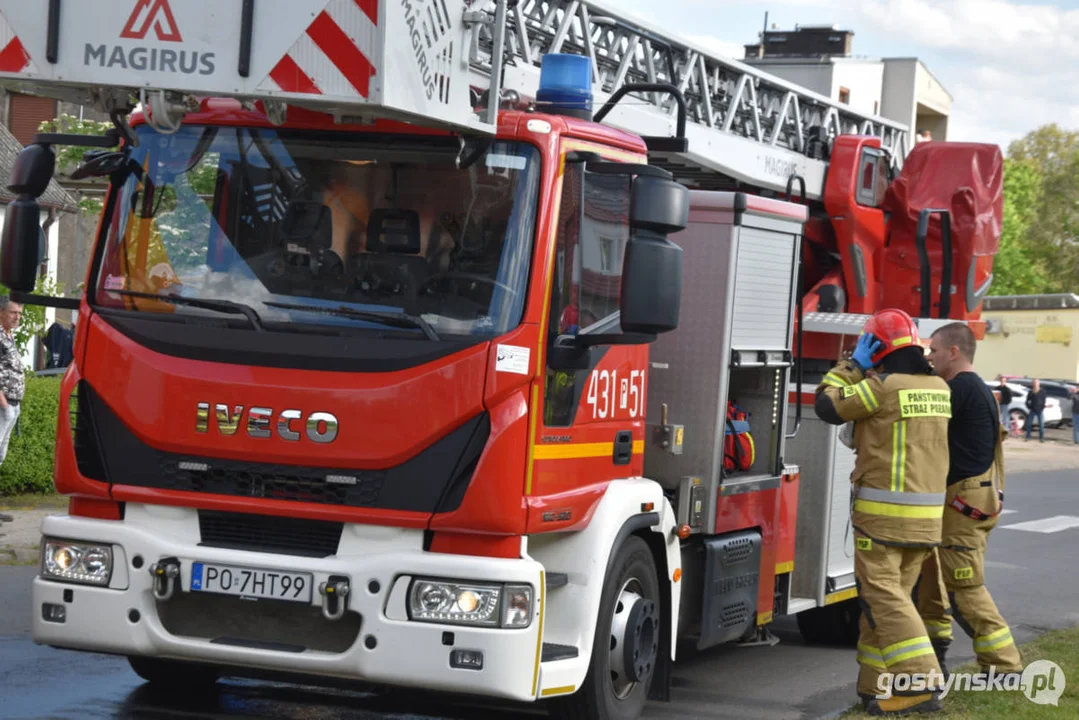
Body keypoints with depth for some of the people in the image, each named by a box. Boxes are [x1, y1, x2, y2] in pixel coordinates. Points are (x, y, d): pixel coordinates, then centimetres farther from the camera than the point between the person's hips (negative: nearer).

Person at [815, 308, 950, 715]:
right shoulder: (938, 388, 9)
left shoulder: (883, 385, -14)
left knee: (883, 597, -7)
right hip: (927, 513, 8)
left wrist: (853, 365, 6)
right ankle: (877, 687, 16)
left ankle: (922, 682, -17)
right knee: (888, 595, 14)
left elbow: (828, 407, -5)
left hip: (883, 512, -8)